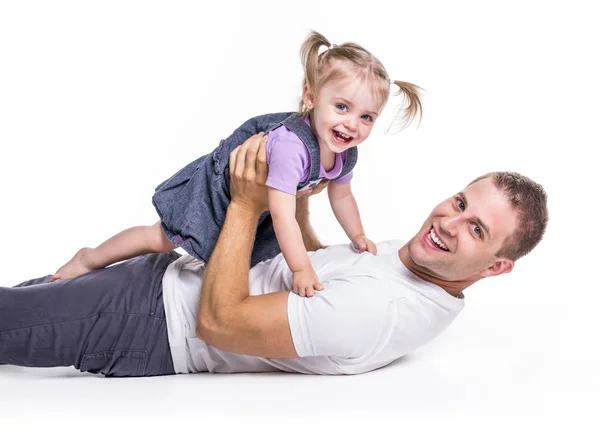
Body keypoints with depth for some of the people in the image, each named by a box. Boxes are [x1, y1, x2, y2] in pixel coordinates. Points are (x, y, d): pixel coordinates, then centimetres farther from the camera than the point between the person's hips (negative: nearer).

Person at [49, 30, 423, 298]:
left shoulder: (346, 154, -15)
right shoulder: (290, 143, -43)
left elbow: (341, 195, 6)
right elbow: (283, 214, -43)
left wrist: (359, 237, 9)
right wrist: (302, 269, -42)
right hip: (217, 188, -8)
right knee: (162, 239, 0)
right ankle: (90, 259, 22)